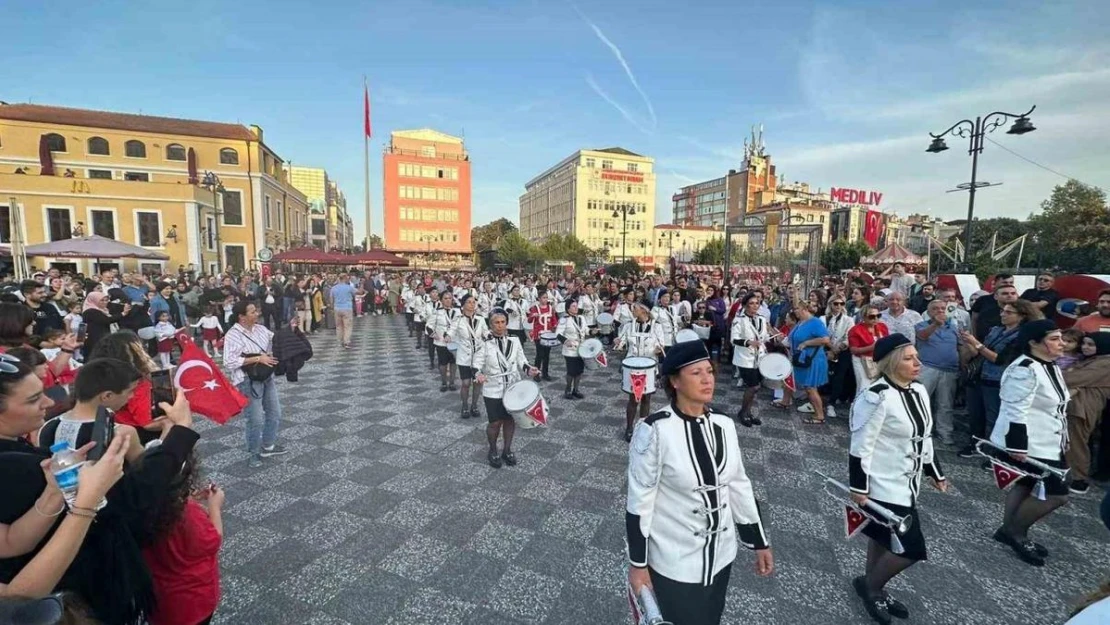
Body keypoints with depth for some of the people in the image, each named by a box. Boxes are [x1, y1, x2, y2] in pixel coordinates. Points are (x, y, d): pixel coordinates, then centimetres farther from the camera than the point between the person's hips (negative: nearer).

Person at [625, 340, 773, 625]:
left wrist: (759, 542, 10)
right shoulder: (654, 431, -23)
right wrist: (637, 563, -11)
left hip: (721, 554, 6)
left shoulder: (724, 425, -5)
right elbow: (639, 501, -16)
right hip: (674, 561, -5)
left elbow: (738, 486, 6)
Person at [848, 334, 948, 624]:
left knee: (884, 538, 21)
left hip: (907, 483, 9)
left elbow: (924, 438, 16)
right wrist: (859, 487, -19)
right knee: (911, 548, -2)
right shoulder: (877, 396, -24)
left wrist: (935, 474, 21)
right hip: (884, 486, -8)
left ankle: (873, 589, 40)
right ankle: (870, 584, 22)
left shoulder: (918, 391, 4)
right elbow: (861, 445, -22)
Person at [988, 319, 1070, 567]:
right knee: (1057, 494, -4)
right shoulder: (1025, 370, -24)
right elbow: (1015, 412, -27)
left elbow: (1053, 404, 20)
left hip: (1045, 443, 10)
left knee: (1024, 485, 18)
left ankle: (1010, 531, 31)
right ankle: (1015, 532, 13)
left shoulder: (1050, 366, 9)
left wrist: (1061, 441, 23)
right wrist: (1017, 447, -27)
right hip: (1029, 446, -10)